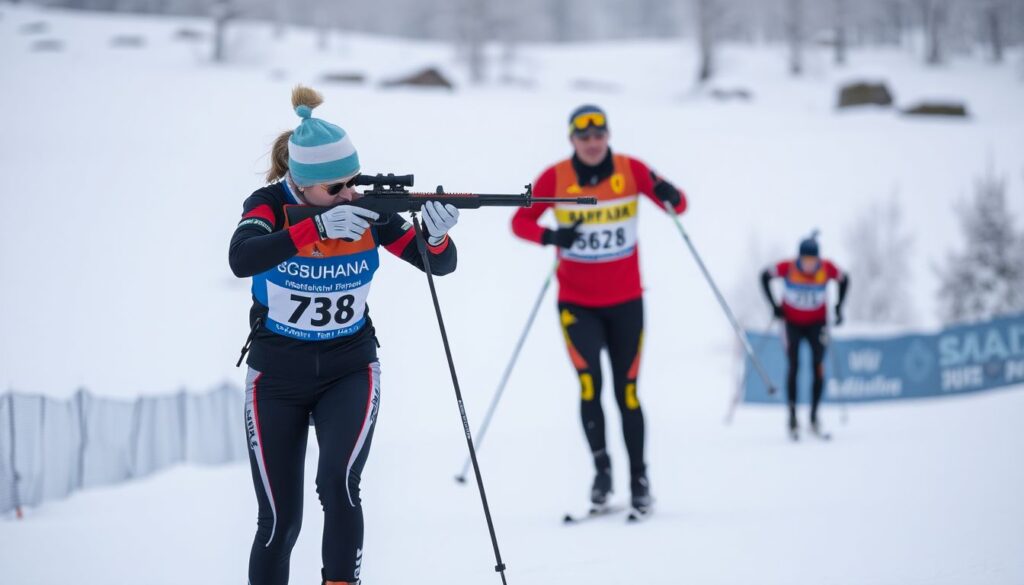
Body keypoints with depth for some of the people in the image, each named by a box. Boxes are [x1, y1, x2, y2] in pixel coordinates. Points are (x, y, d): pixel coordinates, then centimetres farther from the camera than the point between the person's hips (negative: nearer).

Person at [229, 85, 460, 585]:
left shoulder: (367, 210, -10)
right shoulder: (270, 205, -16)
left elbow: (440, 264, -6)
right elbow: (241, 259, -36)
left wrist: (436, 234, -30)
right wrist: (318, 227, -45)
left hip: (349, 372, 1)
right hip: (277, 379, -1)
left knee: (338, 482, -25)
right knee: (280, 520, 0)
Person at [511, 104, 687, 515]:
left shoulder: (631, 170, -6)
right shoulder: (555, 178, -7)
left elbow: (678, 206, -1)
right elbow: (520, 221, -4)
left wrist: (670, 196, -25)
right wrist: (549, 236, -24)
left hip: (625, 301, 1)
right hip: (576, 303, -1)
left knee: (627, 392, 5)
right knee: (589, 382, -17)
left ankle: (639, 478, 17)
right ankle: (601, 467, -2)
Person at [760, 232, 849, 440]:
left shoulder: (827, 268, -19)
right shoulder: (788, 268, -22)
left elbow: (844, 280, 1)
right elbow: (765, 276, -5)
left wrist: (839, 307, -3)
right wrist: (774, 305, -9)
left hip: (816, 323, 1)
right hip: (792, 322, -1)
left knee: (818, 367, -11)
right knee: (793, 367, -10)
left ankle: (814, 417, 0)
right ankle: (792, 418, -3)